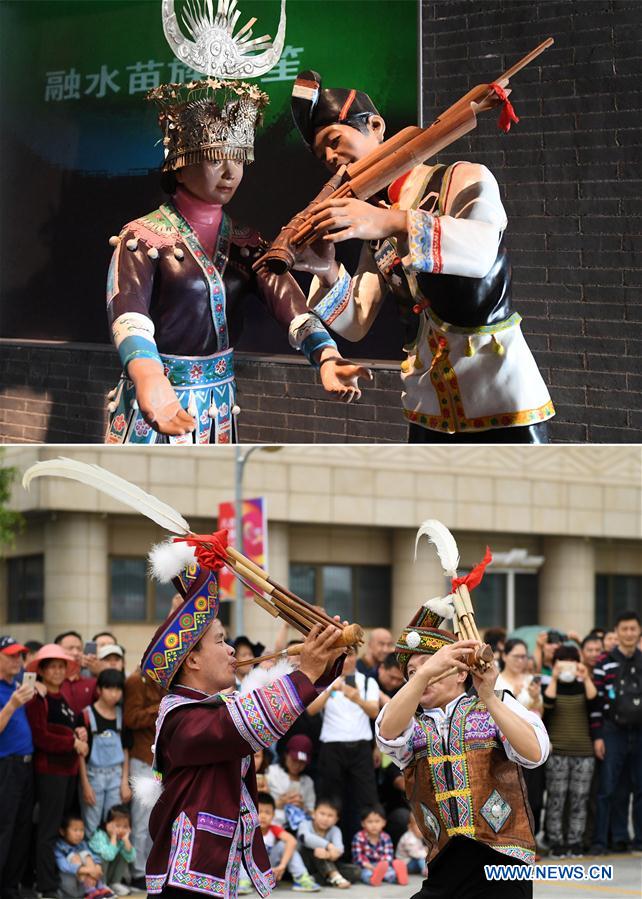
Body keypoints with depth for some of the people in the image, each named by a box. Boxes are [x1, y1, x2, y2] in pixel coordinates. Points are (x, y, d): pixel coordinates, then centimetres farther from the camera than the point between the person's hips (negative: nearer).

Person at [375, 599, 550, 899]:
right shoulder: (412, 724, 14)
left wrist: (489, 698, -21)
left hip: (501, 864, -3)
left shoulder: (498, 706, 8)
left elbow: (534, 753, -11)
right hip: (444, 870, 3)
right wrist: (425, 672, -26)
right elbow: (387, 732, -12)